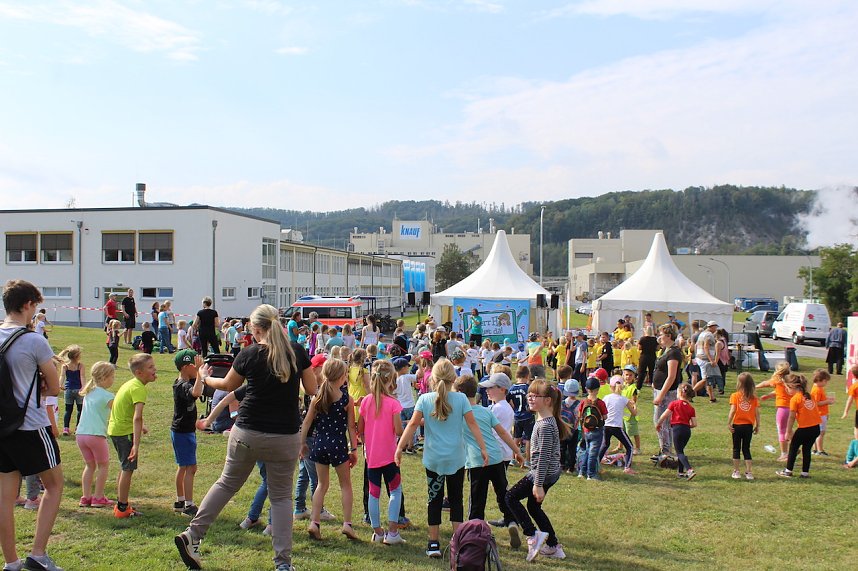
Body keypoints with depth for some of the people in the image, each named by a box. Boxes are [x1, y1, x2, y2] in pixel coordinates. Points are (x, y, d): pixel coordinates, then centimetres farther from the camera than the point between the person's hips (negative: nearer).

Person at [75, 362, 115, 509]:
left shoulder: (89, 392, 15)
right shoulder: (107, 396, -6)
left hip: (80, 434, 6)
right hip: (96, 434, -6)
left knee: (89, 465, 18)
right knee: (103, 465, 10)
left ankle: (86, 497, 16)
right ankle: (98, 498, 9)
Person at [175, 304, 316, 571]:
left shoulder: (249, 354, -4)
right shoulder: (297, 351, -4)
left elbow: (228, 385, 13)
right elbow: (312, 389, 4)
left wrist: (204, 378, 33)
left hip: (247, 433, 0)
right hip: (285, 437, 0)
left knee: (227, 483, 19)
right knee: (281, 496, 10)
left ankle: (193, 535, 22)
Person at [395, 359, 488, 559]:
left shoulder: (425, 399, -4)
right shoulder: (460, 399, -5)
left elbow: (413, 424, -8)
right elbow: (472, 424, -5)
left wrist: (400, 447, -5)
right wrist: (483, 448, -1)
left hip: (433, 458, 0)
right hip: (456, 458, 0)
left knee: (434, 499, 10)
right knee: (456, 499, 11)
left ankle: (434, 543, 12)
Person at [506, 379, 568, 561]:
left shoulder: (545, 425, -22)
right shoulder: (544, 420, 9)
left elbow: (543, 457, -24)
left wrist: (538, 485, -23)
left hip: (543, 473, -10)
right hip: (550, 473, 10)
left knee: (511, 497, -1)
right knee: (534, 506, 18)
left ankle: (532, 535, -1)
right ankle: (553, 546, 24)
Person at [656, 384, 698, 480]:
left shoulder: (674, 403, -2)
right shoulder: (691, 408, 8)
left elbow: (664, 415, -2)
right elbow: (694, 424, 3)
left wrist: (658, 424, 14)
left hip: (677, 428, -5)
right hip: (687, 430, 5)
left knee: (679, 452, -2)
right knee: (681, 450, 21)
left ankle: (690, 470, -21)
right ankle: (681, 472, 24)